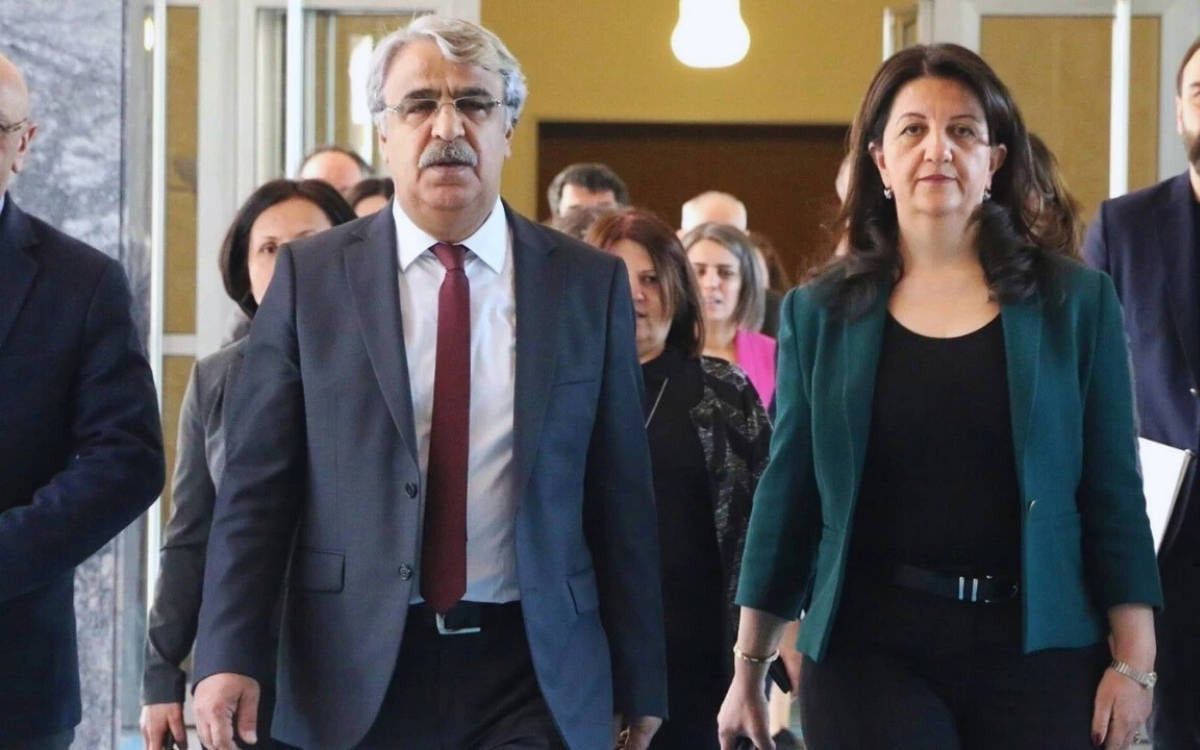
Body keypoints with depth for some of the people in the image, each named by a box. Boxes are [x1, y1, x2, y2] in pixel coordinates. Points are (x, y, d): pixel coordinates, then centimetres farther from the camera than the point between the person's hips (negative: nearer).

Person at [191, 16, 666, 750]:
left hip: (532, 671, 0)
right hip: (356, 675, 0)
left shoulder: (590, 283, 5)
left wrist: (640, 684, 7)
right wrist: (229, 656, -10)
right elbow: (257, 485, 0)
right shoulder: (311, 276, 3)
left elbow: (623, 496, 6)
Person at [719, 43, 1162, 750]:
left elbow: (1114, 496, 1)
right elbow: (787, 496, 7)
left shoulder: (1075, 302, 2)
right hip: (868, 647, 0)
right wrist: (749, 670, 7)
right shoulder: (819, 314, 5)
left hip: (1037, 647, 0)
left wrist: (1134, 663, -4)